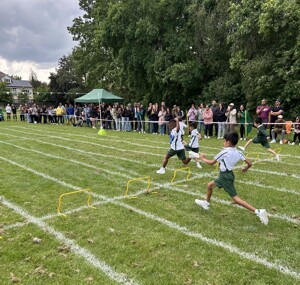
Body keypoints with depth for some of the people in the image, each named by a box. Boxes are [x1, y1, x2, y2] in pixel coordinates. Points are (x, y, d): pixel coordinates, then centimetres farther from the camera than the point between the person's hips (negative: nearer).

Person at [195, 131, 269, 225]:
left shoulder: (224, 152, -19)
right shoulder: (238, 153, 0)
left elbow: (211, 162, -11)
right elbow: (249, 163, -1)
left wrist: (203, 158, 7)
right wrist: (246, 168, 23)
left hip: (225, 176, -9)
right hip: (226, 175, 9)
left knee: (236, 198, -7)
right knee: (209, 185, 23)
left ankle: (258, 211, -13)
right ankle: (206, 203, 43)